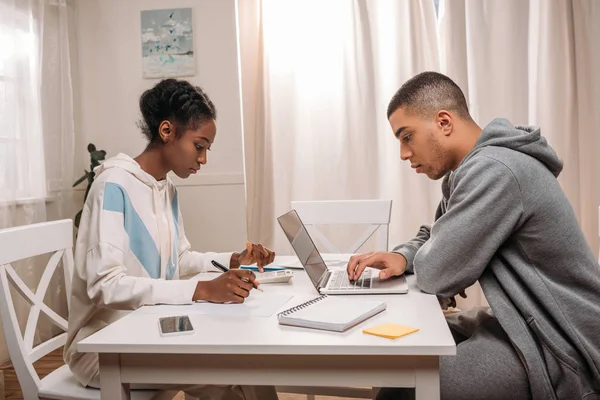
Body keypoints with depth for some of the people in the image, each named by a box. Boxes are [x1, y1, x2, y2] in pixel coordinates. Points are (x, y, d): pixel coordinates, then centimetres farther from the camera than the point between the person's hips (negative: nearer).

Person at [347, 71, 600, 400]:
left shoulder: (493, 170, -24)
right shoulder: (468, 171, 8)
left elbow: (436, 276, -23)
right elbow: (434, 239, 19)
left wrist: (425, 259, -1)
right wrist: (401, 257, -1)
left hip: (560, 350, -9)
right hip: (527, 323, 10)